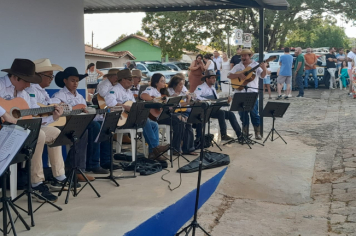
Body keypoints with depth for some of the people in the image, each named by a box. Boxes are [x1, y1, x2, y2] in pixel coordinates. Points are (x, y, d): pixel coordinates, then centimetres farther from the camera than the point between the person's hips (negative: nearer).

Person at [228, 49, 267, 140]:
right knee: (242, 113, 8)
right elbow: (229, 75, 4)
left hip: (252, 92, -3)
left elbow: (262, 76, -7)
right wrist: (239, 75, -12)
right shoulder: (238, 66, 12)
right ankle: (245, 132, 19)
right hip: (240, 92, 3)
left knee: (254, 112, -6)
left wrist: (264, 69, -28)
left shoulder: (256, 65, 4)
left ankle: (257, 133, 2)